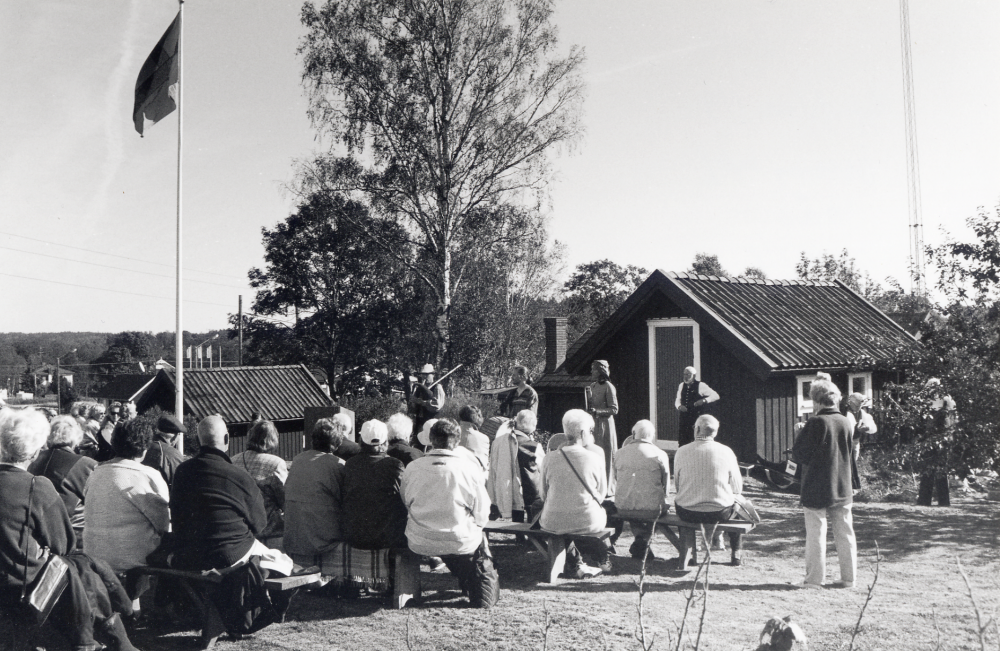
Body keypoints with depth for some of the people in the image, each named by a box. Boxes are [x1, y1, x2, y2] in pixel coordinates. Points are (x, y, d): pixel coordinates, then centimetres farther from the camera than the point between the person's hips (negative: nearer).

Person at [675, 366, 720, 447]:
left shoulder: (700, 386, -5)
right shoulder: (681, 386, 12)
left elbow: (716, 396, -5)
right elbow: (678, 400, 22)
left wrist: (704, 400, -19)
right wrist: (679, 406, 0)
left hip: (697, 418, -5)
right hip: (684, 418, 5)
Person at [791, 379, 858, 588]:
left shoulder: (816, 423, -15)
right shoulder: (845, 422, 2)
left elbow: (798, 454, -12)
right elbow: (851, 455, 13)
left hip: (816, 489, -5)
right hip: (842, 488, 5)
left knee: (816, 534, 1)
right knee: (845, 534, 11)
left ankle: (814, 578, 4)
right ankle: (848, 577, 16)